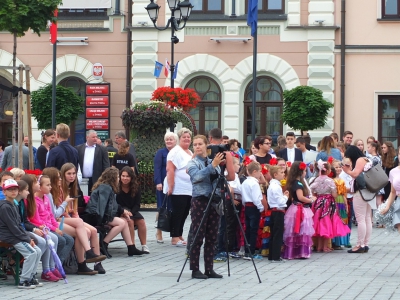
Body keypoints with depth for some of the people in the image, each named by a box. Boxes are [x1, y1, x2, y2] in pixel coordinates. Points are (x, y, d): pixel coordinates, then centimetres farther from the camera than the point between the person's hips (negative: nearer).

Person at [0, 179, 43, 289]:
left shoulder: (13, 206, 17)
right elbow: (12, 227, -17)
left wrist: (28, 238, 6)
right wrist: (27, 239, -14)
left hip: (17, 236, 10)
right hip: (9, 237, -10)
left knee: (38, 251, 3)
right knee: (31, 253, -20)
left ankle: (31, 277, 8)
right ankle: (23, 281, -16)